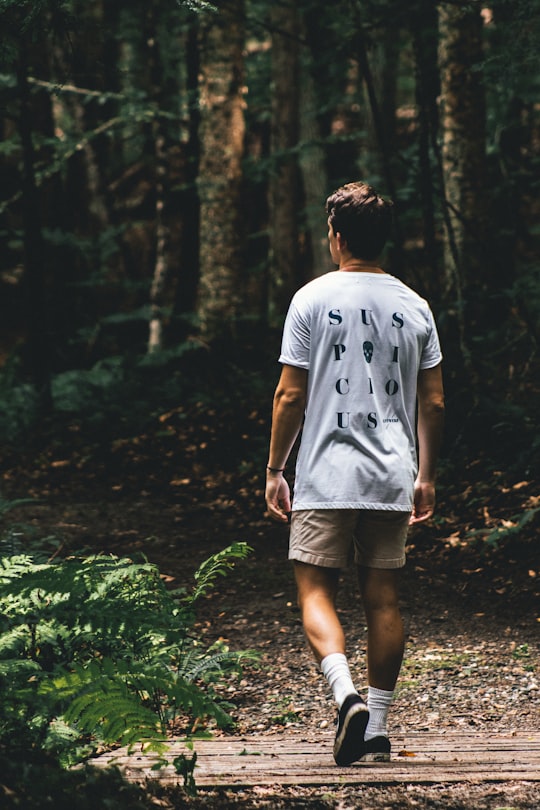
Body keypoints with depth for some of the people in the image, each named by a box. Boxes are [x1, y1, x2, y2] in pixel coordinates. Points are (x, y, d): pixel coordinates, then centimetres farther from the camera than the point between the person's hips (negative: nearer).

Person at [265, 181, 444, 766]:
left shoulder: (313, 299, -4)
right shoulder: (414, 307, 7)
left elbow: (290, 395, -4)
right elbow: (432, 403, 7)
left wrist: (273, 471, 2)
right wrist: (425, 477, 15)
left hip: (326, 478, -3)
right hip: (393, 478, 3)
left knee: (315, 591, 1)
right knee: (383, 599, 7)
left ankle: (346, 695, -22)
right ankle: (377, 729, 10)